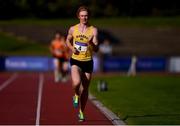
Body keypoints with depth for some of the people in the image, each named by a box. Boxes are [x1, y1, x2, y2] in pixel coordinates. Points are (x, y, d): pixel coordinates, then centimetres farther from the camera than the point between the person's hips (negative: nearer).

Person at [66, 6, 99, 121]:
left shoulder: (93, 30, -5)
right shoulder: (73, 29, 0)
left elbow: (96, 49, -10)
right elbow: (68, 40, 19)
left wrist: (92, 43, -31)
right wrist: (72, 48, -1)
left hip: (88, 62, 0)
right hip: (75, 61, 0)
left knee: (85, 89, 8)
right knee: (76, 83, -26)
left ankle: (81, 112, 27)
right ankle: (76, 95, 10)